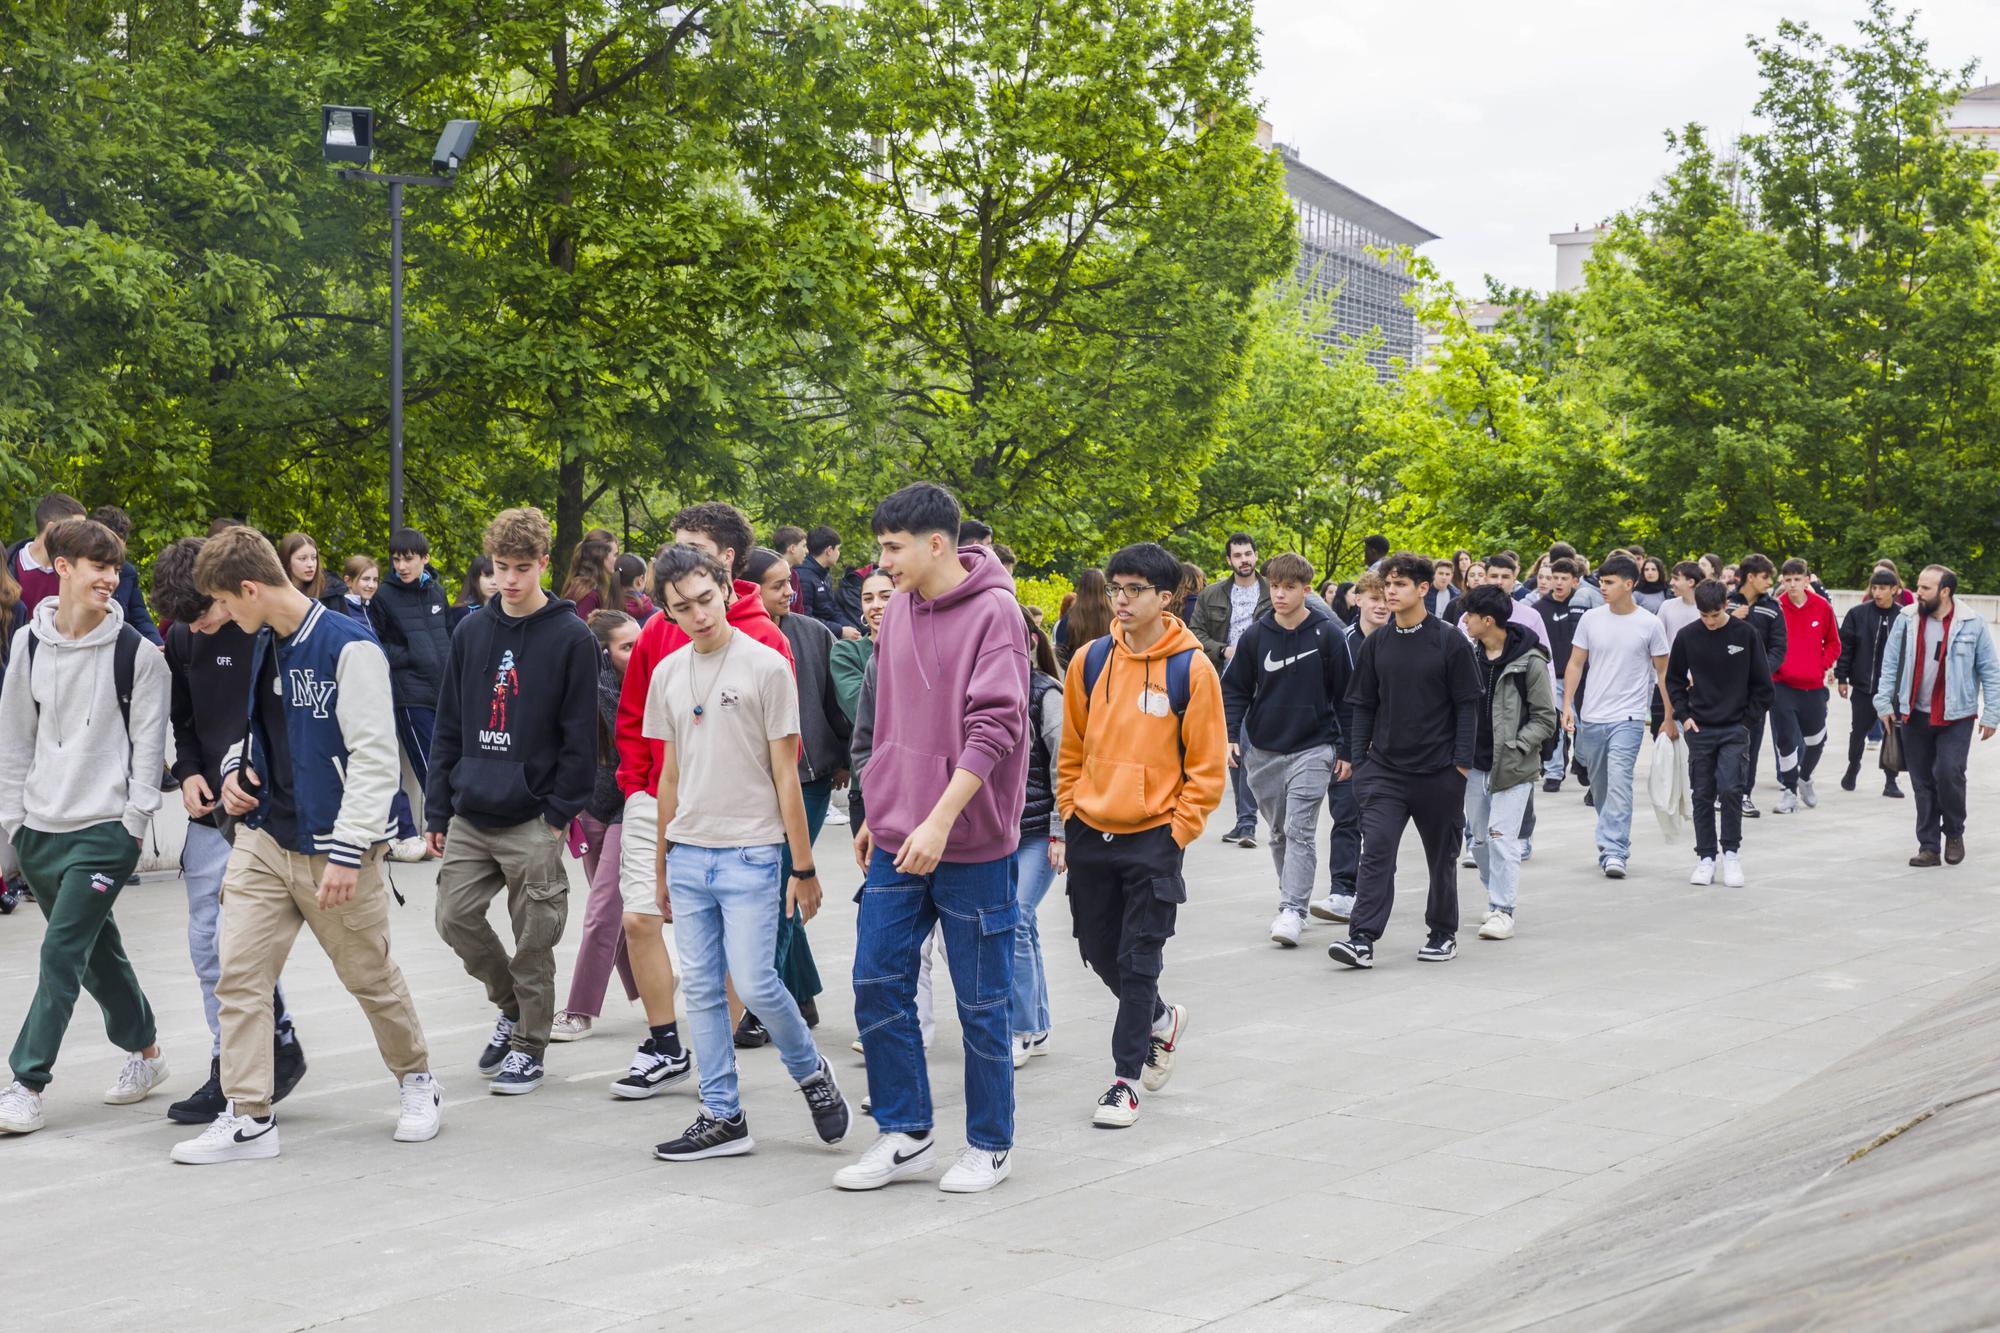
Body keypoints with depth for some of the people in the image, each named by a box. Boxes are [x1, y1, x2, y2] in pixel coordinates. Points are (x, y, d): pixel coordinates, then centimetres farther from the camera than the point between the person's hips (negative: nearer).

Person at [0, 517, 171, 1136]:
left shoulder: (134, 652, -6)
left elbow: (149, 740, -4)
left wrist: (136, 822, -9)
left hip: (105, 829, -4)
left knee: (61, 953, -10)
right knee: (97, 949, 15)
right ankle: (145, 1049, 33)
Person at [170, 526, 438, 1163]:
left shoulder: (349, 648, -16)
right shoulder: (265, 644, 10)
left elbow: (375, 757, -18)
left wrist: (348, 852, -21)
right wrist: (236, 766, 6)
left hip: (330, 849, -7)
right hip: (263, 839, 7)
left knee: (371, 976, 8)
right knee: (239, 973, -2)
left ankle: (416, 1079, 30)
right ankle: (248, 1118, 3)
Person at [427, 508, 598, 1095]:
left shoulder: (571, 637, -6)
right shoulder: (471, 632, 9)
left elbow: (581, 734, -6)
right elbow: (449, 726, 12)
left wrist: (560, 812, -11)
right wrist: (437, 809, 8)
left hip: (532, 822, -5)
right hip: (470, 816, 5)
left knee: (533, 939, 2)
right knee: (455, 917, 2)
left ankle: (529, 1047, 16)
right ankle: (512, 1006, 25)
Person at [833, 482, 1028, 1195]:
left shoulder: (994, 611, -12)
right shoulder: (898, 611, 9)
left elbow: (994, 728, -19)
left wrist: (940, 820, -24)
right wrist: (876, 814, 18)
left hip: (972, 844, -6)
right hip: (898, 842, 6)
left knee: (981, 1000, 5)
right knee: (877, 984, 5)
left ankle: (990, 1143, 19)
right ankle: (904, 1134, 18)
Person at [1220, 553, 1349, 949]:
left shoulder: (1328, 635, -4)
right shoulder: (1255, 636, 2)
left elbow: (1344, 695, 2)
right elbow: (1234, 689, 8)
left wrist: (1345, 750, 1)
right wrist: (1230, 735, -6)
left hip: (1312, 749, -3)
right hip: (1263, 750, 4)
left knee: (1300, 831, -12)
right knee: (1279, 833, 12)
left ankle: (1293, 911, -15)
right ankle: (1290, 899, 25)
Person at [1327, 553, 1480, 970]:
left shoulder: (1450, 643, -4)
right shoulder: (1377, 644, 6)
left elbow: (1467, 705, -3)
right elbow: (1363, 705, 11)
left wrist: (1461, 762, -8)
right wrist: (1358, 759, 5)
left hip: (1438, 773, -2)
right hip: (1384, 769, 2)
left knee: (1442, 856, 10)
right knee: (1376, 850, -10)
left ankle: (1443, 934, 25)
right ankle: (1363, 940, -14)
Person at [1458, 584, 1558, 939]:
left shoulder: (1529, 662, -10)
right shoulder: (1468, 656, 6)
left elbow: (1545, 719, -6)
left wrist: (1514, 747, -16)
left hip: (1512, 766, -6)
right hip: (1475, 763, 6)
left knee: (1501, 836, -11)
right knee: (1480, 839, 10)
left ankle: (1503, 911, -7)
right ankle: (1498, 900, 24)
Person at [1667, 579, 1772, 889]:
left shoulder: (1745, 634, -4)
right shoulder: (1687, 636, -1)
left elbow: (1761, 683, 3)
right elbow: (1674, 680, 11)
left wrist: (1748, 716, -1)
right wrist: (1684, 715, 1)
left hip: (1735, 729, -2)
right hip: (1699, 729, 2)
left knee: (1730, 790, -12)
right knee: (1702, 795, 4)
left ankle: (1732, 853, 3)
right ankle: (1705, 857, 12)